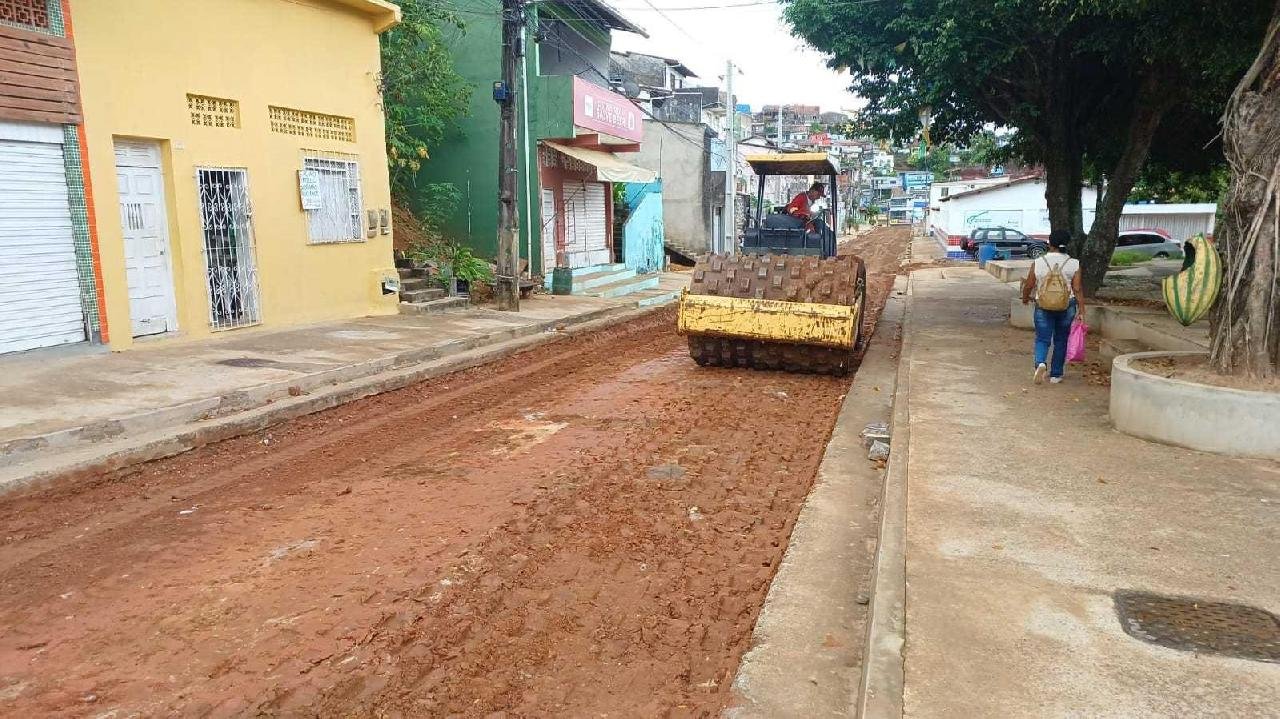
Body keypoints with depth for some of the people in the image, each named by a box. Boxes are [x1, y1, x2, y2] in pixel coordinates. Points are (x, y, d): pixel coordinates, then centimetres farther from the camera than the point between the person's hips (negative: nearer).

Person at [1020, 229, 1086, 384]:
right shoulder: (1074, 264, -4)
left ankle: (1040, 363, -23)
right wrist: (1081, 311, -3)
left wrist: (1025, 298, 20)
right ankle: (1055, 375, 19)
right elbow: (1078, 290, -7)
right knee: (1061, 340, 13)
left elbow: (1028, 286, 1)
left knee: (1042, 339, 5)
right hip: (1067, 307, 1)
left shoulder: (1038, 263, -6)